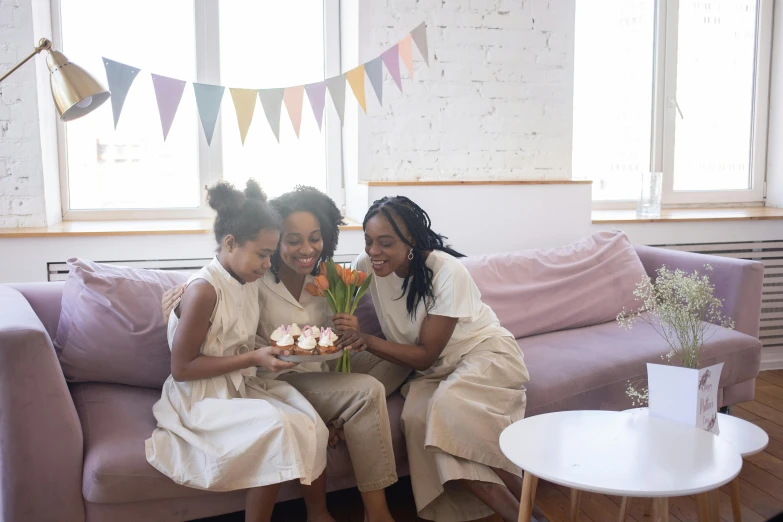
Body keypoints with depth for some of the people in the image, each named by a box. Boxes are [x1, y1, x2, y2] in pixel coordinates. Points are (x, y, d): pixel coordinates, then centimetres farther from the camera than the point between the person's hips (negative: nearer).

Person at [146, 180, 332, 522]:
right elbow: (181, 368, -18)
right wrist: (252, 359, -21)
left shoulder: (249, 284, 6)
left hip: (241, 387, 7)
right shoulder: (203, 290, -19)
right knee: (276, 426, -27)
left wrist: (276, 350, -2)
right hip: (201, 399, -7)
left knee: (309, 426, -14)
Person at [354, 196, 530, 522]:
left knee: (449, 404, -34)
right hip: (434, 371, 5)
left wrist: (363, 339, -28)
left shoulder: (446, 271, -23)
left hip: (484, 352, -4)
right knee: (416, 418, -27)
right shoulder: (367, 266, -10)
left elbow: (425, 355, -19)